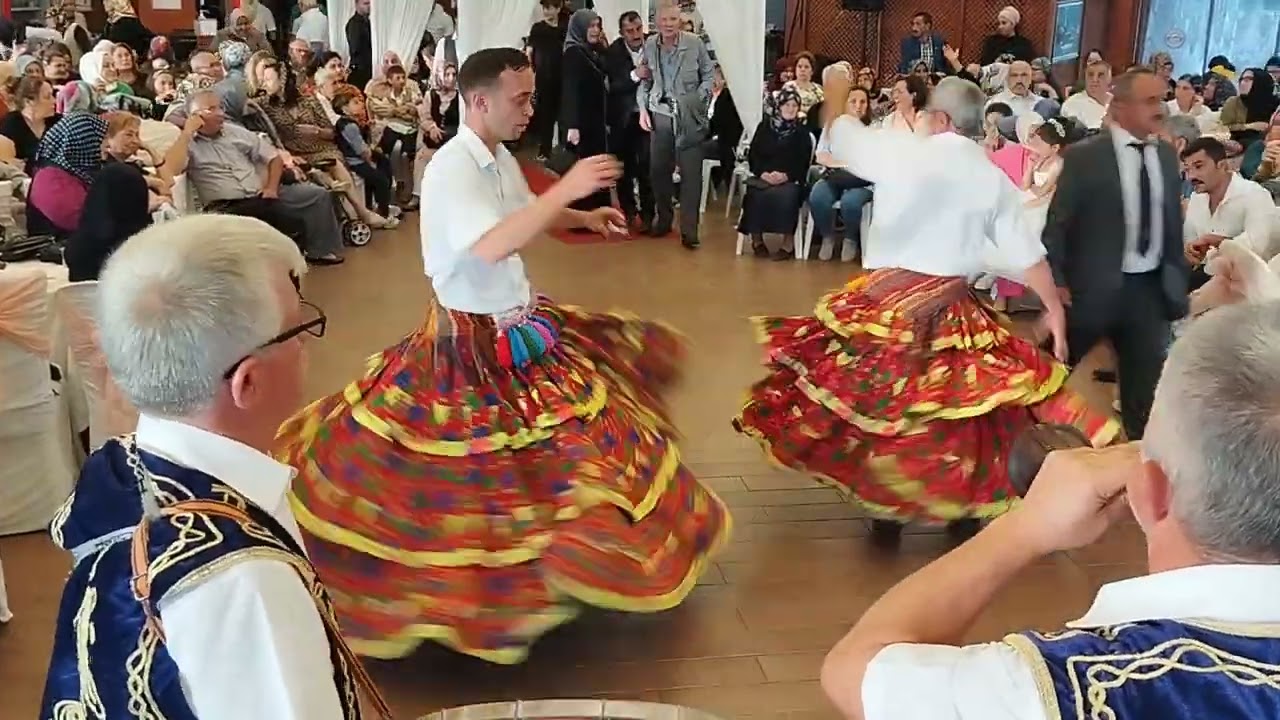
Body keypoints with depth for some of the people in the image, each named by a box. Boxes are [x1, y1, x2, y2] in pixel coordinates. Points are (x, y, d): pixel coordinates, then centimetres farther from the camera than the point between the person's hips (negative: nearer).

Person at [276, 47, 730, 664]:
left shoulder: (501, 158, 4)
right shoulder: (450, 168, -24)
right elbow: (492, 245, -40)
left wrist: (582, 217, 11)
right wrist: (568, 187, -35)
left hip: (519, 324, 9)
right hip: (473, 341, -9)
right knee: (467, 481, 1)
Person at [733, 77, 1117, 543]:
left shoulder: (902, 152, -8)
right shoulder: (995, 178, 2)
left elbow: (841, 136, 8)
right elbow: (1026, 252, 4)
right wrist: (1055, 308, 14)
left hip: (888, 297, -2)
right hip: (951, 309, 3)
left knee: (881, 401, 12)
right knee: (958, 406, 15)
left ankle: (886, 511, 21)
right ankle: (965, 511, 24)